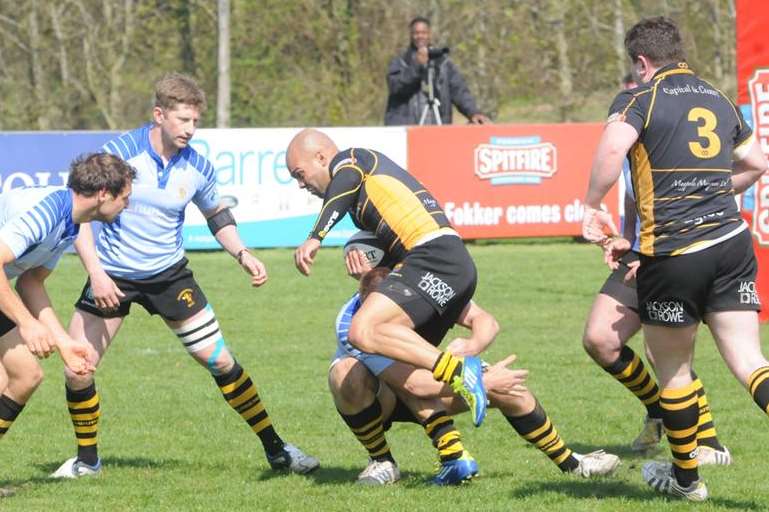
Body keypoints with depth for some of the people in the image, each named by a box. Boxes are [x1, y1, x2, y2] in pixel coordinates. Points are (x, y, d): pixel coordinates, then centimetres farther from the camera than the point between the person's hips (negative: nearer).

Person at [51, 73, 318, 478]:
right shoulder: (119, 152, -18)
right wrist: (95, 272, -22)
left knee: (220, 360, -4)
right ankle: (87, 458, 15)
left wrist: (242, 255, -4)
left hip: (169, 275, 2)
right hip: (112, 277, -2)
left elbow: (217, 215, 13)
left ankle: (275, 449, 8)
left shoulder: (197, 167, -7)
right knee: (77, 370, -8)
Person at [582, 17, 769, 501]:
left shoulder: (640, 98, -3)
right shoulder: (719, 100, 15)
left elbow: (613, 148, -23)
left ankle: (686, 478, 25)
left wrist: (592, 208, -10)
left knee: (672, 367, 13)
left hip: (673, 253, -5)